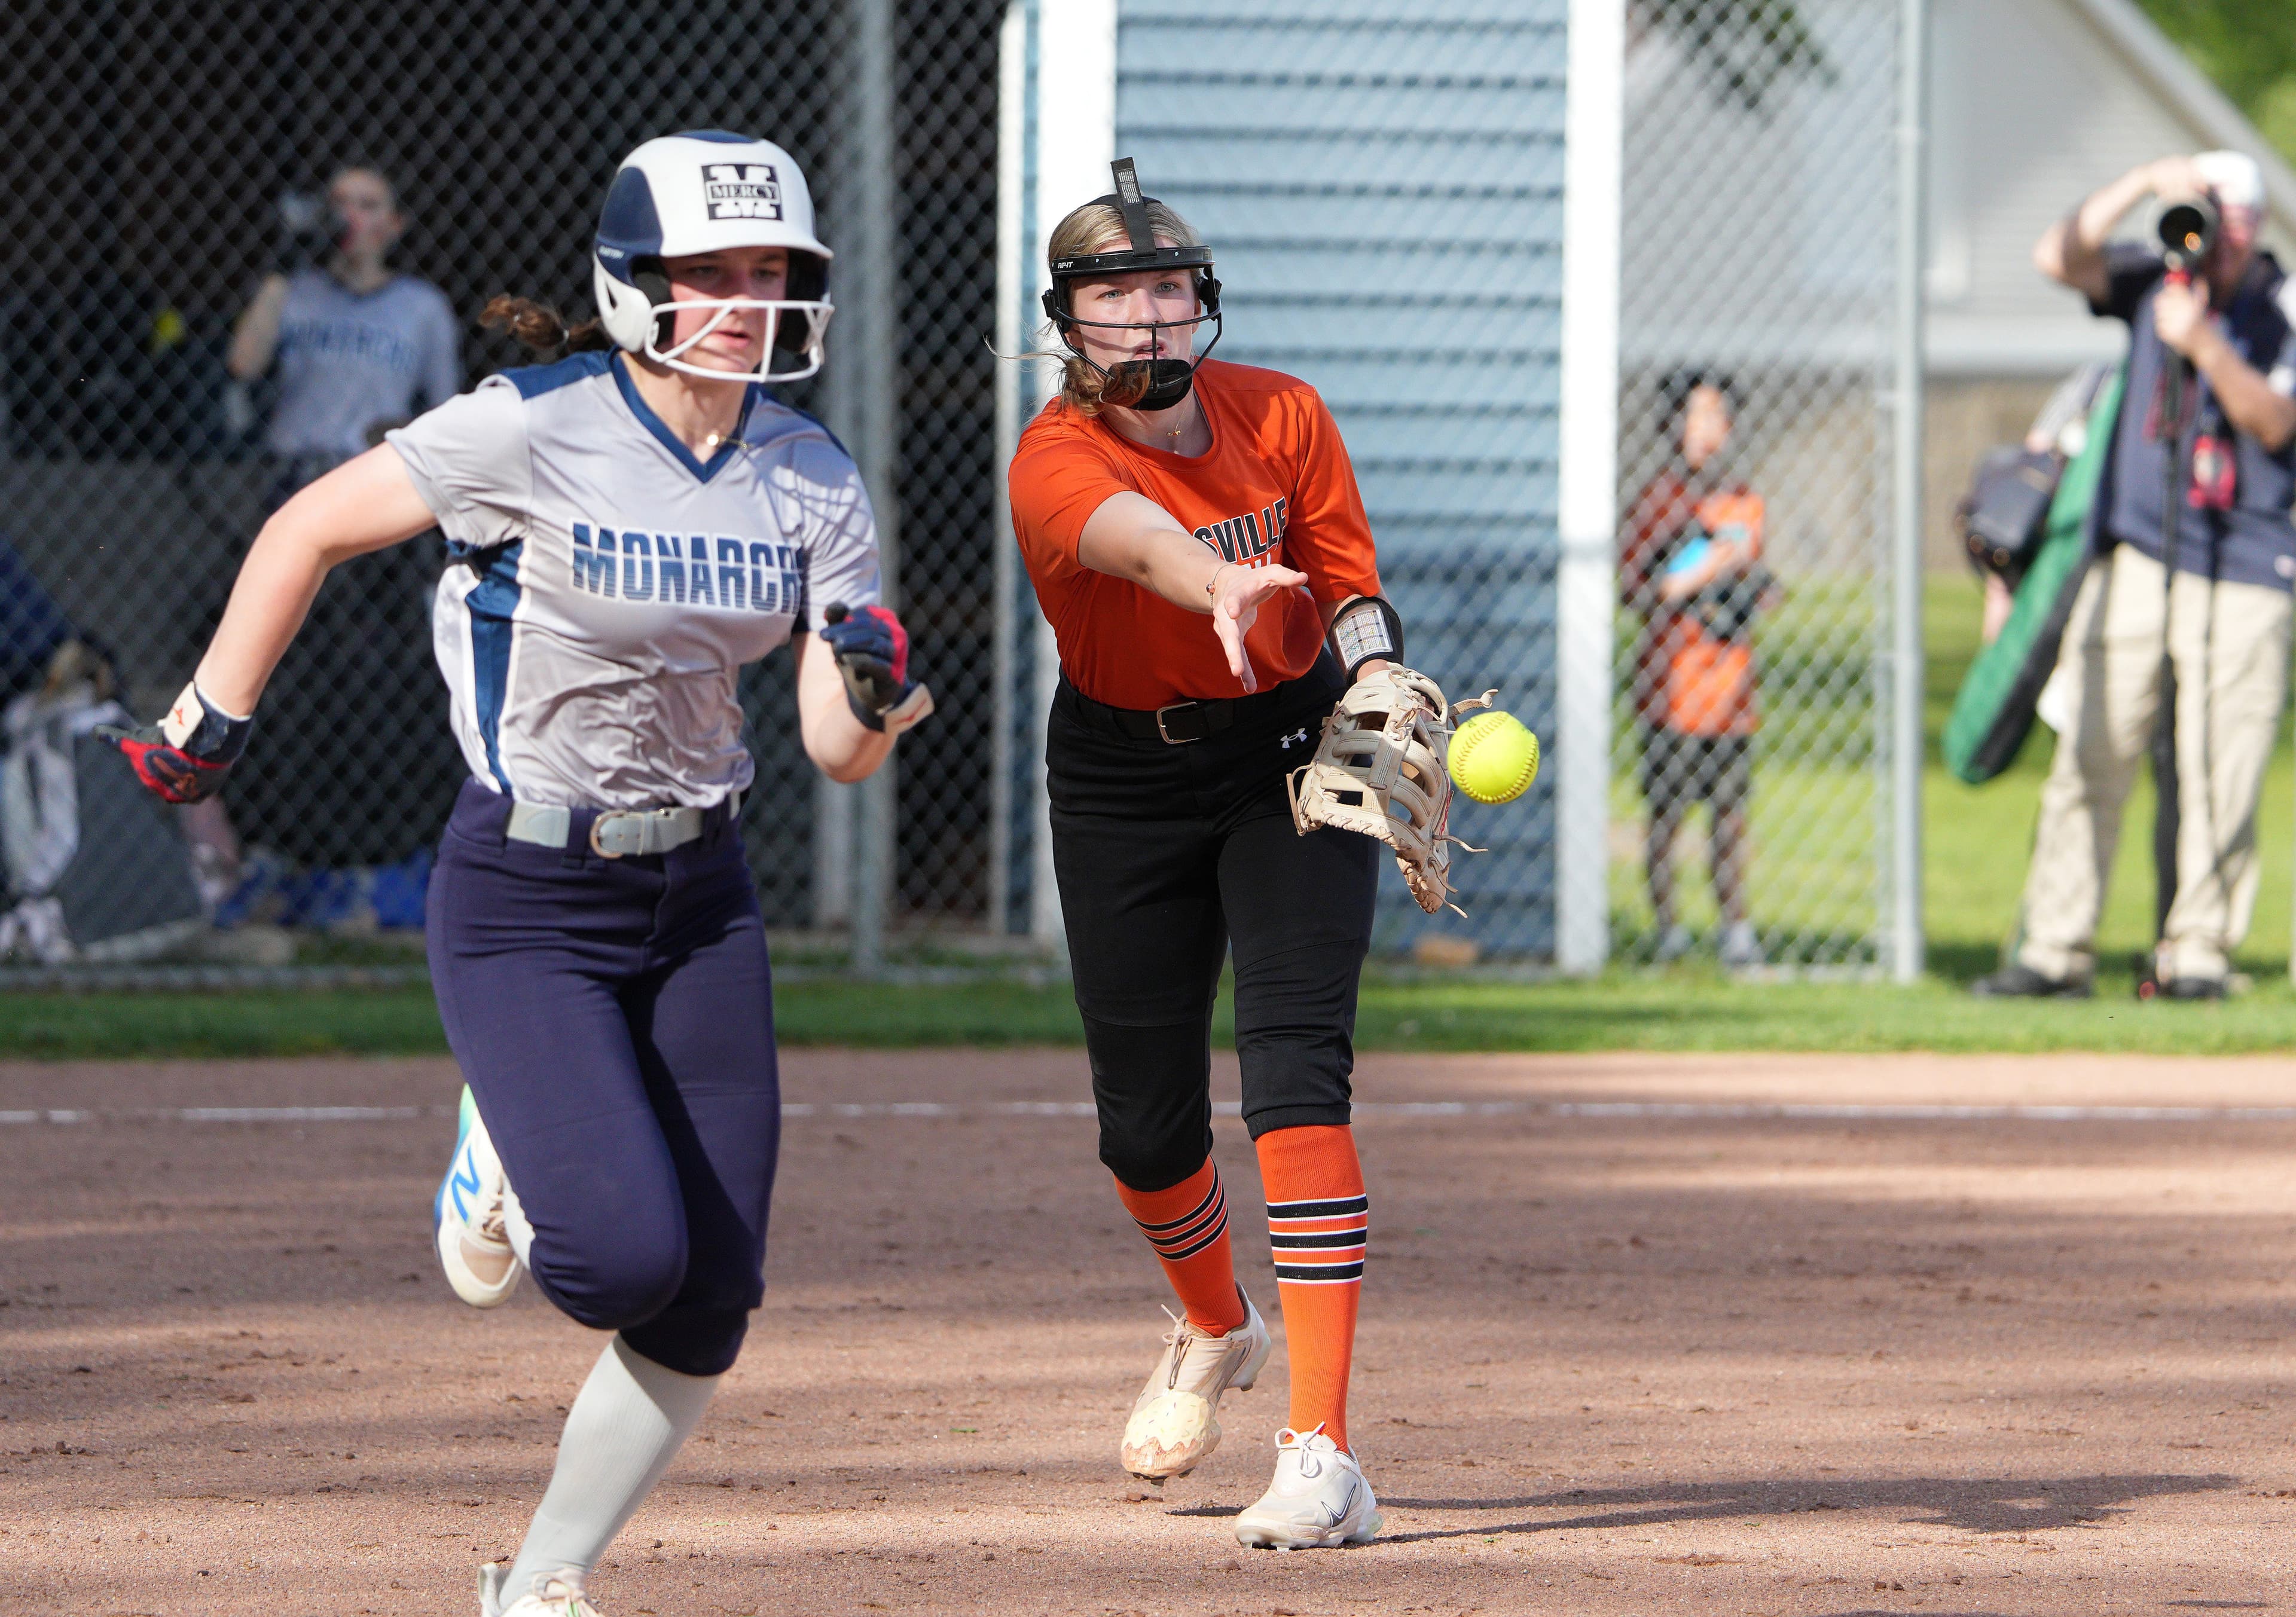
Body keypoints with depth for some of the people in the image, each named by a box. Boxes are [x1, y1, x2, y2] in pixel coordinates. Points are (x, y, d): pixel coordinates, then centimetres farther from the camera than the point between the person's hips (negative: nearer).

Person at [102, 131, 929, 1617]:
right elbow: (308, 532, -6)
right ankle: (504, 1166, 15)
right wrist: (209, 727, -1)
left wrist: (874, 694, -25)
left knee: (710, 1301, 1)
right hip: (524, 901, -5)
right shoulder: (534, 433, -17)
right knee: (625, 1255, -21)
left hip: (700, 896, 5)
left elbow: (840, 751, -3)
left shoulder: (814, 481, -2)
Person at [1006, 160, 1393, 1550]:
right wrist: (1222, 585, -66)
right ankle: (1219, 1331, 44)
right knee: (1147, 1122, 7)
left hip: (1290, 758, 0)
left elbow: (1353, 593, -3)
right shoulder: (1055, 465, -21)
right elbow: (1138, 541, -44)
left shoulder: (1284, 418, -10)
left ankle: (1324, 1450, -23)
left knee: (1296, 1068, -18)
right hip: (1126, 782, 0)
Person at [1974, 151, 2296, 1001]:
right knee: (2089, 759, -3)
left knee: (2219, 778, -6)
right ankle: (2054, 949, -1)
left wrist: (2203, 345, -25)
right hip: (2135, 559, 2)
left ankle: (2197, 951, 3)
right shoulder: (2154, 284, 9)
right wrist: (2145, 181, -13)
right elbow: (2059, 256, -5)